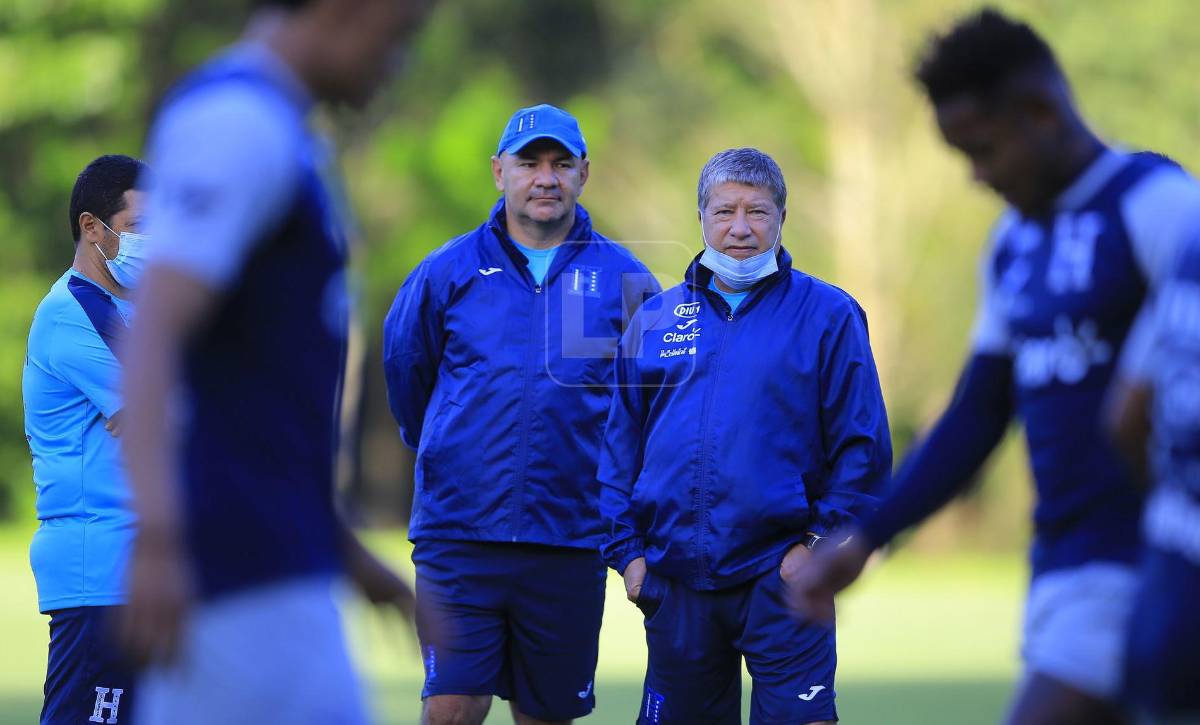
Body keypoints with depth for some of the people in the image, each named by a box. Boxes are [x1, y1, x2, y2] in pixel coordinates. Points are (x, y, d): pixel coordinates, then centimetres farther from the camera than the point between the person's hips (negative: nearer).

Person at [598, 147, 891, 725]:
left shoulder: (828, 316, 2)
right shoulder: (654, 321, 12)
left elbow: (864, 447, -1)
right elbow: (620, 448, 14)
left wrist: (821, 542, -9)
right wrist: (627, 549, 4)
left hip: (780, 576, -4)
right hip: (675, 584, 4)